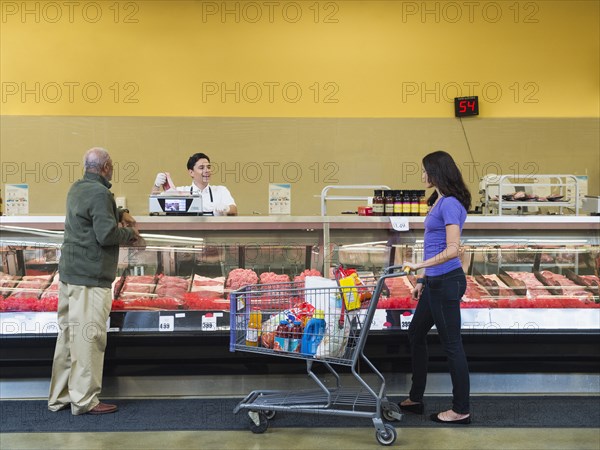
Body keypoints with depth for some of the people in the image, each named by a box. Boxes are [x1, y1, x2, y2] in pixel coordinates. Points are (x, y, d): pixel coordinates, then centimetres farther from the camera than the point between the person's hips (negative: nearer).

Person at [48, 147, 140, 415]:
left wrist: (120, 213, 15)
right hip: (90, 275, -10)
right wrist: (130, 233, -3)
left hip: (69, 272, 10)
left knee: (68, 333, 13)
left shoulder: (77, 189, 15)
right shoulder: (99, 193, -15)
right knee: (89, 336, -4)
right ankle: (85, 400, 1)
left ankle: (60, 397, 21)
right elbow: (106, 234, -20)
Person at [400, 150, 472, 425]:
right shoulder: (439, 201, 14)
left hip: (446, 283, -11)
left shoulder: (450, 204, -16)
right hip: (435, 283, 11)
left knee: (451, 345, -1)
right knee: (416, 334, 17)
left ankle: (461, 411, 11)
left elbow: (452, 250, -23)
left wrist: (419, 266, -21)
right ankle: (415, 399, 29)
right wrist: (423, 280, 19)